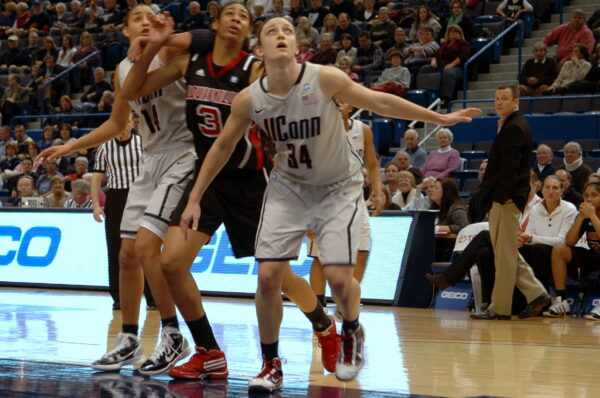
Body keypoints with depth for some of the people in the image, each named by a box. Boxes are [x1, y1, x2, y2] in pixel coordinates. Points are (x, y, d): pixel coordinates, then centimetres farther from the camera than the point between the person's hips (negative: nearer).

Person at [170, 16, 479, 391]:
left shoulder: (325, 79, -23)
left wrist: (439, 118, -6)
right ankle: (271, 364, 8)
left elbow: (378, 101, -11)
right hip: (289, 187, 2)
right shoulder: (249, 99, -15)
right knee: (268, 275, -10)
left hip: (338, 187, -2)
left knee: (339, 277, -13)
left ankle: (352, 334, 21)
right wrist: (195, 199, 2)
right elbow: (222, 147, 0)